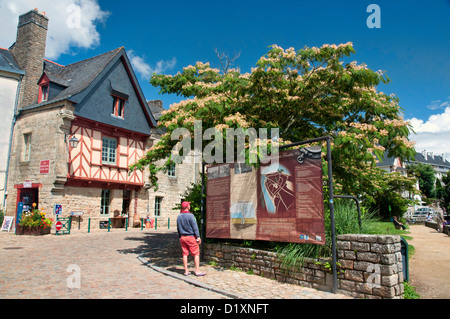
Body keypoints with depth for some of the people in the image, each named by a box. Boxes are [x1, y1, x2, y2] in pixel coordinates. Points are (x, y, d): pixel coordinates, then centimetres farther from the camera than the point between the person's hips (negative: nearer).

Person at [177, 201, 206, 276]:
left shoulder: (179, 216, 7)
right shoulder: (190, 215, -13)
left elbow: (178, 228, 14)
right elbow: (195, 227, -12)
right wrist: (198, 237, -6)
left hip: (182, 237, 7)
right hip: (191, 236, -6)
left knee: (185, 254, 9)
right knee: (196, 254, 1)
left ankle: (186, 271, 14)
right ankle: (197, 271, 2)